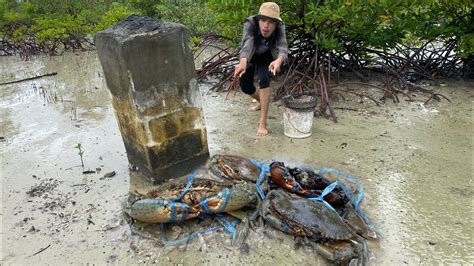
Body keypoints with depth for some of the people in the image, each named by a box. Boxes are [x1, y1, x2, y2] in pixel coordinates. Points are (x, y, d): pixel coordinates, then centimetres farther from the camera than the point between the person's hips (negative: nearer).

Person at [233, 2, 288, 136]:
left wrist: (279, 60, -71)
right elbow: (247, 43, -53)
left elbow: (283, 48, -47)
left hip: (266, 57, -1)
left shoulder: (279, 27, -33)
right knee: (245, 87, 7)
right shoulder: (250, 24, -37)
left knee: (264, 79, -28)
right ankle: (262, 102, 40)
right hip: (249, 56, 1)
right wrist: (243, 62, -74)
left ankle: (263, 122, -22)